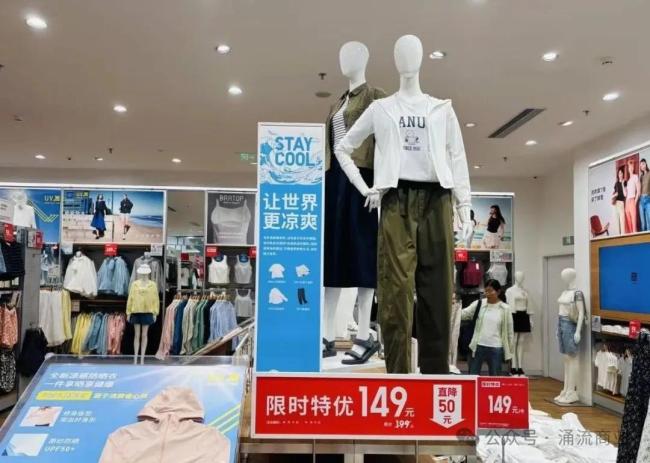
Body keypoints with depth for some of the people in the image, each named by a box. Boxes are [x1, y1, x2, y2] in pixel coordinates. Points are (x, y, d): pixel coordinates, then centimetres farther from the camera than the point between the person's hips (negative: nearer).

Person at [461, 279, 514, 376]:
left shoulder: (505, 309, -3)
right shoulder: (478, 304, 0)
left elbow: (510, 331, 3)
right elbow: (463, 314, -5)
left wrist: (509, 351, 5)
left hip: (496, 348, -1)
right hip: (478, 346, 1)